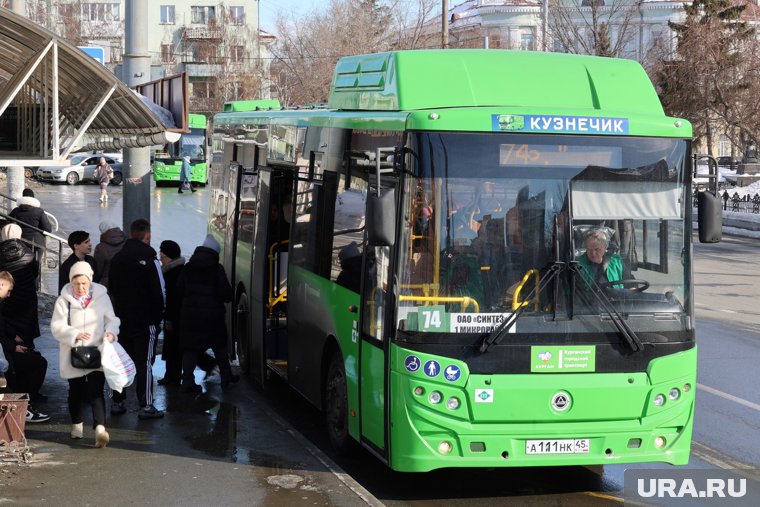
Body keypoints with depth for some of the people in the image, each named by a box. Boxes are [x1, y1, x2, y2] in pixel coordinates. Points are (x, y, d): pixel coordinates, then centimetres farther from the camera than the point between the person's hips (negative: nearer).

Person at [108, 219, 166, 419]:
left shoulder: (117, 258, 5)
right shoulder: (150, 260, -15)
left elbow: (111, 288, 13)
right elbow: (160, 292, -15)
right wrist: (159, 312, 2)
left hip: (122, 318, 6)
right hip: (146, 319, -6)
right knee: (145, 362, -1)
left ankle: (117, 402, 18)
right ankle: (145, 406, -1)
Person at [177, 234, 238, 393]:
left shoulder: (188, 267, 4)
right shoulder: (216, 268, -8)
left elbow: (179, 290, 4)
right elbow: (225, 292, -11)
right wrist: (228, 297, 11)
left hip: (189, 313, 2)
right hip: (212, 313, -2)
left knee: (190, 347, 3)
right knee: (219, 345, 14)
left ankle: (188, 381, -3)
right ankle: (226, 376, 22)